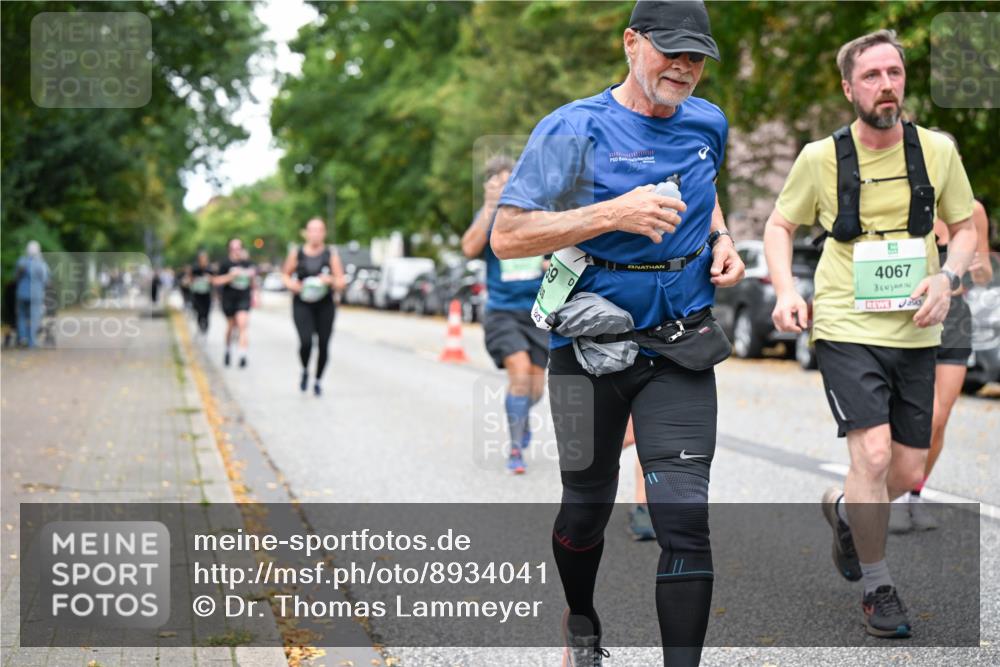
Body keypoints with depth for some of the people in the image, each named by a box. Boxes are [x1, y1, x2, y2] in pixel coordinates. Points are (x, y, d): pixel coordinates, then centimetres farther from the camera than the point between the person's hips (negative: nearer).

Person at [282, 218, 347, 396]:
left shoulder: (331, 254, -1)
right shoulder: (297, 253, 0)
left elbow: (342, 283, -2)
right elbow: (285, 274, 15)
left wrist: (331, 280, -22)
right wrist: (290, 284, -6)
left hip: (325, 306, 1)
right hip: (302, 305, -1)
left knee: (323, 345, 2)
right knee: (306, 342, -19)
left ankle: (318, 381, 25)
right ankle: (305, 371, 13)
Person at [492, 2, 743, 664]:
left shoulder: (708, 124, 6)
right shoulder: (573, 129, -11)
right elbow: (507, 237, -17)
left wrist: (721, 239, 7)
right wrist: (614, 214, -26)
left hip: (682, 345, 3)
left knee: (684, 516, -8)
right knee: (588, 506, 14)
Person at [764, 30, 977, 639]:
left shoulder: (938, 150, 1)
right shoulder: (821, 157, -4)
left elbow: (965, 227, 12)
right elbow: (780, 225, 9)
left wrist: (948, 277, -8)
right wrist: (786, 291, -7)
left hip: (915, 333, 3)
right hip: (847, 329, -3)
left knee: (908, 471, 8)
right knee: (873, 455, -15)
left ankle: (843, 509, 42)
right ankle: (878, 586, 7)